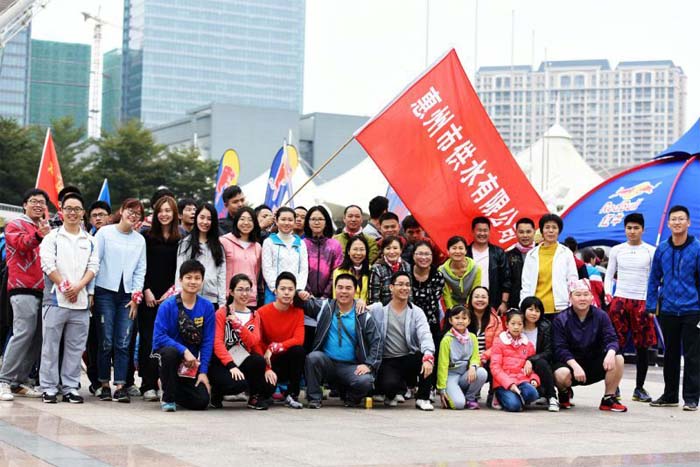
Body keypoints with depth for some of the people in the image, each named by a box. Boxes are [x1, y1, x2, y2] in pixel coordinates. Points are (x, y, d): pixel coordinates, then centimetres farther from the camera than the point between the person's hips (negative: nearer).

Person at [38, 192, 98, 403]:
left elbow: (93, 266, 6)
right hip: (55, 299, -3)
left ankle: (70, 387, 11)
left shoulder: (89, 240, 14)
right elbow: (48, 264, -5)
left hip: (81, 300, 3)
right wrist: (64, 287, -10)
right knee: (51, 346, 0)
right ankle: (49, 388, 5)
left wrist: (78, 286, -10)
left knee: (75, 347, 5)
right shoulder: (52, 237, 5)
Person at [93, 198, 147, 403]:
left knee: (123, 343, -4)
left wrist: (136, 296, 4)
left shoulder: (140, 240, 14)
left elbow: (140, 270, 13)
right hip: (106, 292, -3)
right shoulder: (104, 233, 3)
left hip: (128, 296, 3)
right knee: (106, 342, -4)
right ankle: (104, 385, 4)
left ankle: (120, 387, -4)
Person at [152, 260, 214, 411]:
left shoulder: (207, 307, -5)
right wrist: (184, 350, -28)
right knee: (171, 352, -39)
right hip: (168, 353, -3)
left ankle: (176, 389, 21)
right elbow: (159, 337, -18)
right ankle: (168, 397, -15)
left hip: (191, 363, 3)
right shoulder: (167, 306, -12)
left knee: (201, 402, -13)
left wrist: (203, 371, -9)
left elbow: (207, 342, -3)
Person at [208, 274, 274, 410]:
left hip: (243, 362, 4)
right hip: (221, 363, -4)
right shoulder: (222, 313, -3)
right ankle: (217, 392, 0)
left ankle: (255, 397, 4)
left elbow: (254, 343, -5)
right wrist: (231, 366, -27)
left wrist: (238, 323, -19)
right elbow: (217, 343, -15)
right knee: (238, 384, -33)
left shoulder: (254, 316, 10)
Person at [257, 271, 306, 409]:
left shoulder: (298, 311, -3)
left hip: (289, 360, 2)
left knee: (298, 350, -32)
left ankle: (292, 395, -16)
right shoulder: (262, 312, -11)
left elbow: (298, 340, -14)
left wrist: (274, 347, -25)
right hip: (270, 363, -2)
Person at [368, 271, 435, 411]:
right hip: (388, 362, -2)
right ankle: (391, 394, 9)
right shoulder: (379, 309, 2)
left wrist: (428, 356, -32)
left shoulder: (417, 312, 3)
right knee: (390, 384, -33)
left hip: (410, 359, 2)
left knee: (426, 357, -31)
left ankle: (422, 398, -8)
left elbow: (425, 335, -13)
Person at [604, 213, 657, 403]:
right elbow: (609, 275, 12)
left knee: (642, 346, 3)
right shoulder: (616, 250, 9)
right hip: (619, 300, 1)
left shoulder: (651, 251, 4)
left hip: (642, 302, 0)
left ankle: (639, 388, 13)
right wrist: (608, 294, -4)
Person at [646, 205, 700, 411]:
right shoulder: (662, 250, 4)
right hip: (668, 310, 4)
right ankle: (670, 395, 25)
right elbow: (654, 279, 11)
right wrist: (651, 306, 8)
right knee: (670, 354, 14)